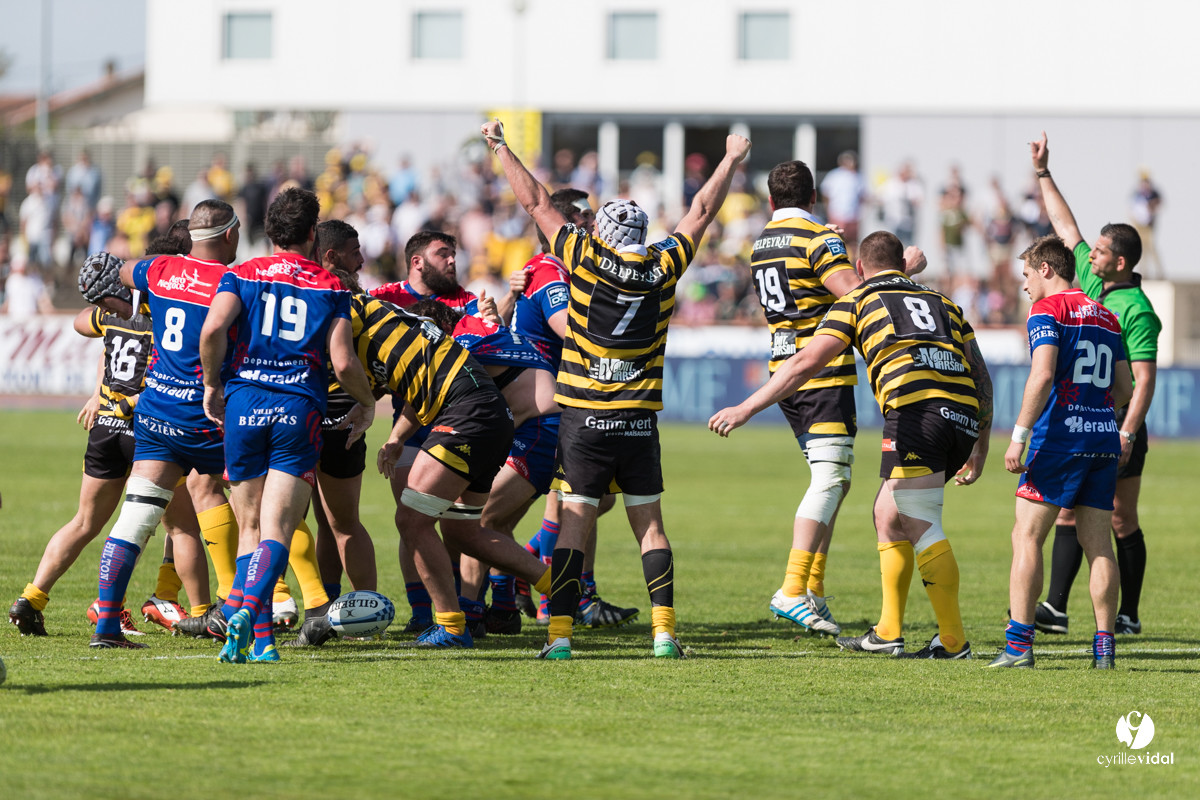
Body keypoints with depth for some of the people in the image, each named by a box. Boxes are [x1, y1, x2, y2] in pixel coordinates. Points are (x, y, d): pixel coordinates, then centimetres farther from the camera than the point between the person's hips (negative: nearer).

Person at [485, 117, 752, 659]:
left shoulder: (585, 259, -5)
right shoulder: (663, 268, 1)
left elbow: (535, 202, 4)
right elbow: (701, 212, 15)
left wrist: (499, 146, 14)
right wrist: (731, 161, 29)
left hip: (584, 417, -2)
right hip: (639, 420, 2)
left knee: (574, 524, -1)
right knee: (649, 525, 8)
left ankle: (560, 633, -9)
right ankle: (663, 630, 0)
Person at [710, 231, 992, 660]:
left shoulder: (857, 301, 14)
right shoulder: (941, 301, 30)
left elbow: (806, 362, 2)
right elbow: (982, 375, 26)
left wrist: (746, 409, 2)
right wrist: (980, 448, 30)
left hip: (916, 411, -6)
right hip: (964, 416, 6)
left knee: (923, 528, -6)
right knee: (888, 513, 20)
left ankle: (954, 641, -11)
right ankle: (888, 633, 20)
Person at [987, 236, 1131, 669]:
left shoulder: (1048, 310, -4)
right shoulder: (1106, 317, 17)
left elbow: (1043, 376, -17)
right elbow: (1124, 389, 17)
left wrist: (1019, 435, -17)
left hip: (1059, 437, -6)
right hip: (1104, 438, 6)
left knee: (1026, 536, -3)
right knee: (1098, 544, 6)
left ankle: (1019, 642, -10)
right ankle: (1104, 645, 1)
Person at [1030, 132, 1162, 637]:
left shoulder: (1135, 309, -15)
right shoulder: (1090, 282, 8)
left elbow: (1145, 378, -19)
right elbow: (1066, 228, 19)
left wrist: (1127, 433, -27)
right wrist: (1043, 174, 19)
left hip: (1117, 424, -8)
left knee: (1121, 521, -1)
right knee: (1068, 513, 2)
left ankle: (1129, 614, 7)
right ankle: (1055, 609, 0)